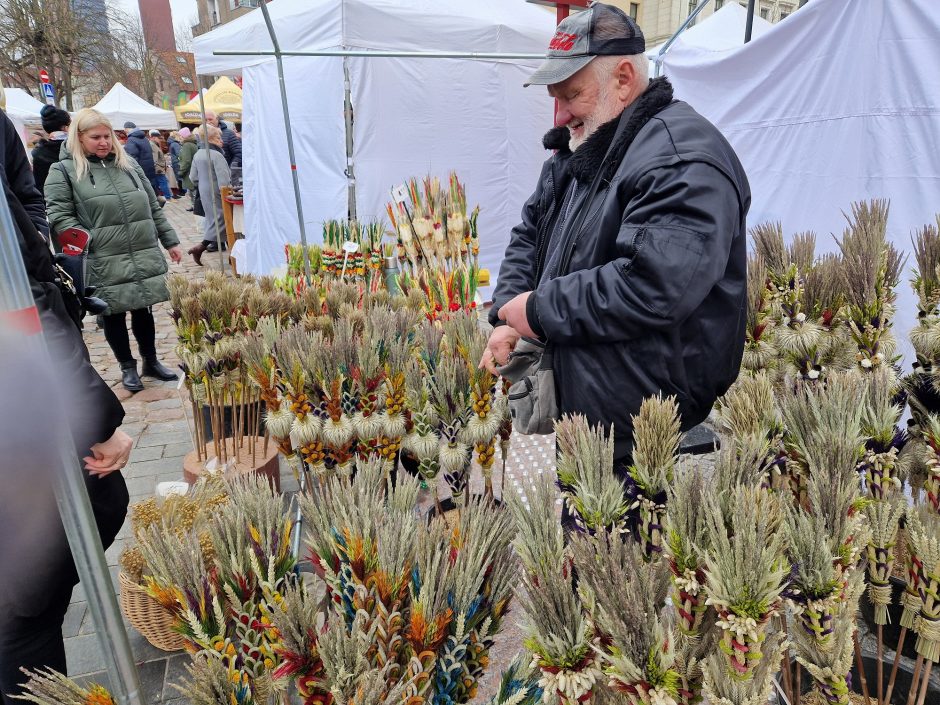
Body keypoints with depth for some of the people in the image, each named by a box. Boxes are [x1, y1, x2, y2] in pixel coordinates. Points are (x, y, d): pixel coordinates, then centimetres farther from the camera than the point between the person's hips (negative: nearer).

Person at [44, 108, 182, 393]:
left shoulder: (129, 165, 14)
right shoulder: (63, 171, 0)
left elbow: (153, 208, 17)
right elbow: (59, 216, -5)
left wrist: (170, 241, 15)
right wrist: (87, 242, -17)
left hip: (144, 256, 3)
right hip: (104, 262, -3)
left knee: (143, 309, 12)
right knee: (113, 314, 8)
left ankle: (151, 361, 28)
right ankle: (128, 366, 24)